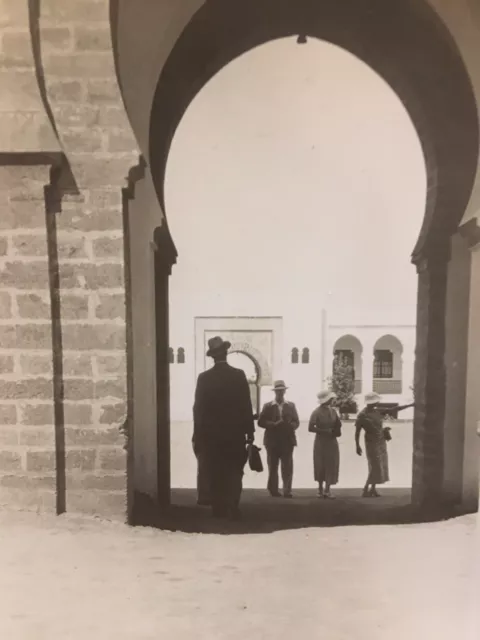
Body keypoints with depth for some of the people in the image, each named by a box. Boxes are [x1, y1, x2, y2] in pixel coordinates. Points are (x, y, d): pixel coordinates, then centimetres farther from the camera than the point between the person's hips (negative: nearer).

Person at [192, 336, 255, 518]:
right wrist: (250, 431, 2)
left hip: (211, 433, 1)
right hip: (235, 432, 0)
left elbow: (198, 408, -3)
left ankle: (218, 509, 12)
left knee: (214, 474, 9)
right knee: (234, 473, 8)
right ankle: (232, 508, 6)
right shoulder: (239, 375, -6)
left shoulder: (204, 377, -4)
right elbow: (246, 405, -5)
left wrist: (197, 435, 4)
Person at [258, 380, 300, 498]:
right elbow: (261, 422, -3)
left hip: (287, 440, 1)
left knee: (287, 467, -3)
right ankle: (273, 490, 12)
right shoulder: (268, 406, 5)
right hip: (272, 440, -1)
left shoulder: (291, 406, 11)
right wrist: (274, 424, -16)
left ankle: (287, 490, 1)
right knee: (273, 467, 4)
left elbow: (296, 422, 7)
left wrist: (290, 426, -14)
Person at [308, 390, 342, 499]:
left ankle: (327, 490, 5)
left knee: (331, 465, -1)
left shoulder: (333, 411, 6)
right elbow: (311, 428, -16)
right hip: (321, 442, -4)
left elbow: (338, 425, 8)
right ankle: (320, 489, 21)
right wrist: (325, 431, -18)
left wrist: (334, 431, -13)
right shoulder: (317, 412, -12)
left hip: (332, 442, 4)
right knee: (321, 466, 6)